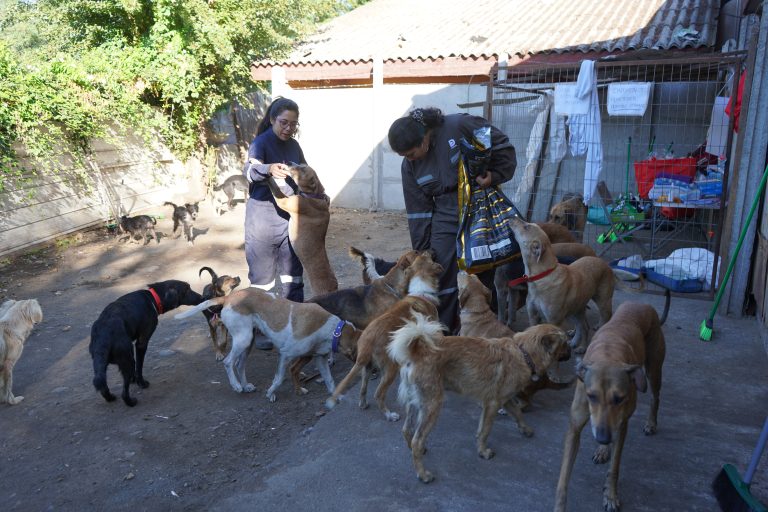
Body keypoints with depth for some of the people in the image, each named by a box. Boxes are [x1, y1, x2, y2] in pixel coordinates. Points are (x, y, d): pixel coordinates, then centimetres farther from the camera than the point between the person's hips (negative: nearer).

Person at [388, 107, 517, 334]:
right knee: (442, 275, -4)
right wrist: (422, 252, 3)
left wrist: (495, 176, -18)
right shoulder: (410, 167, -3)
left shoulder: (459, 126, -17)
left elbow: (503, 147, -6)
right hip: (446, 218, 3)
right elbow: (418, 212, 2)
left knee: (483, 273, 6)